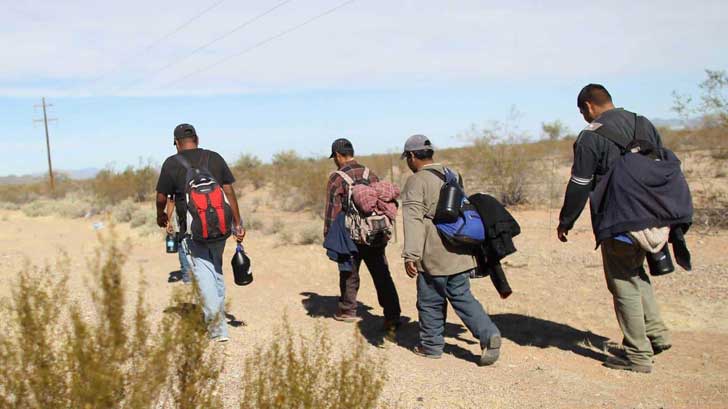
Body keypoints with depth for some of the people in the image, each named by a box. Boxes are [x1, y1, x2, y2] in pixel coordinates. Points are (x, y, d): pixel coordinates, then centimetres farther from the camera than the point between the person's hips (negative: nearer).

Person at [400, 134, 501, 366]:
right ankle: (489, 334, -5)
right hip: (458, 252, 7)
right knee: (462, 296, 10)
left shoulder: (416, 182, -10)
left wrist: (410, 255, -22)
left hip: (433, 254, -6)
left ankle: (431, 345, 20)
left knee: (430, 301, 8)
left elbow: (414, 220, -19)